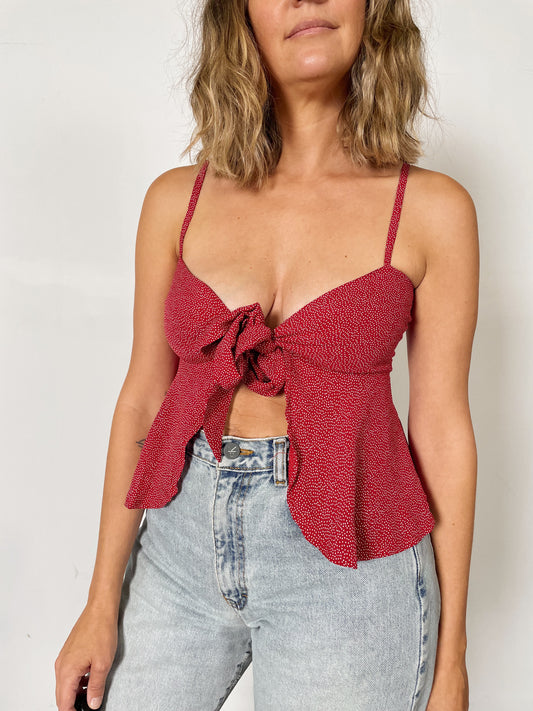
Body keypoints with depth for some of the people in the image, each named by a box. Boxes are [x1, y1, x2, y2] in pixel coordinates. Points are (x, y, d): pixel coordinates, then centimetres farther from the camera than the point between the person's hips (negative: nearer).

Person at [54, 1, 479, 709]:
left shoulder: (431, 208, -5)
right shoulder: (178, 199, 0)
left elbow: (441, 426, -3)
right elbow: (142, 398, 4)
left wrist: (451, 652, 1)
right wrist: (102, 602, 4)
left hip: (346, 565, -1)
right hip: (184, 542, 2)